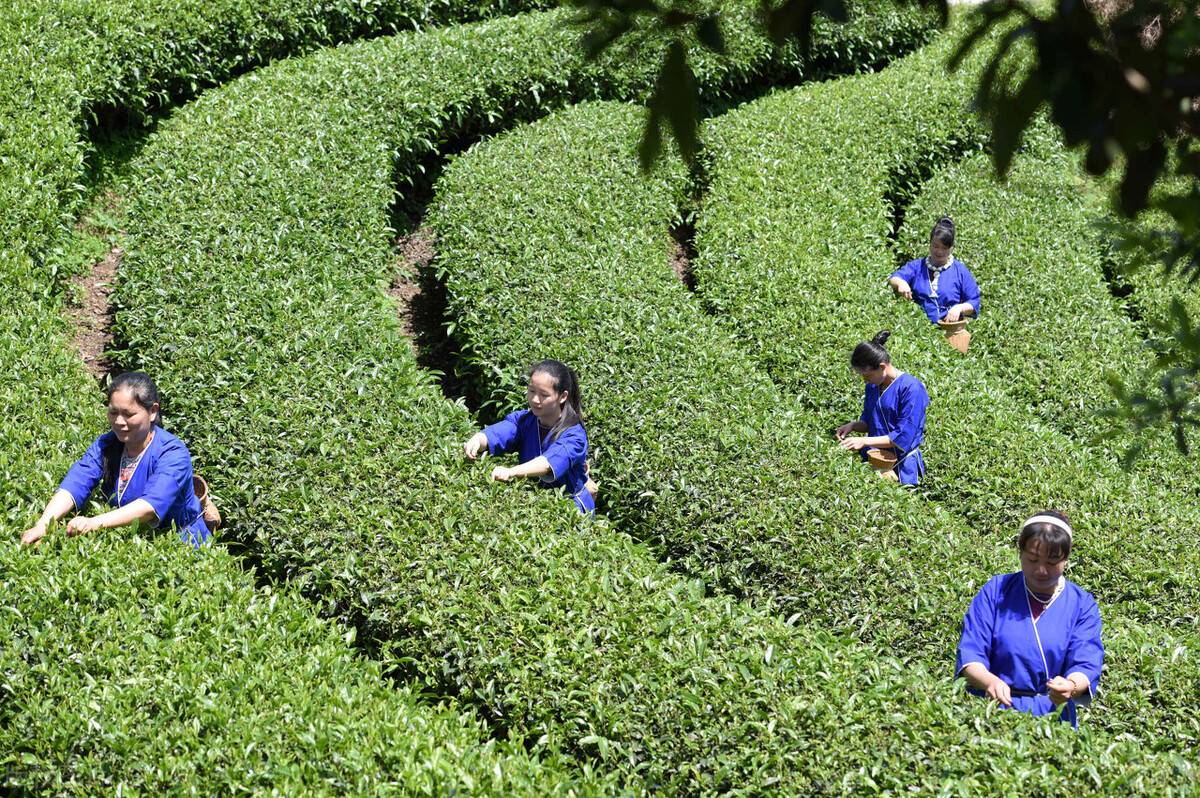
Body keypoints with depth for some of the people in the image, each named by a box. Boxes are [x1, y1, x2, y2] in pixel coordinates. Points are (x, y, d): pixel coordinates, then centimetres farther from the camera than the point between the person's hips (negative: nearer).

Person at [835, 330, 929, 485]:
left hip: (900, 466, -6)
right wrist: (852, 426, -3)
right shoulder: (872, 386, 6)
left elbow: (903, 437, -19)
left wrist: (865, 441, -20)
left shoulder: (911, 388, -17)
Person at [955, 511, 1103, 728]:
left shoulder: (1082, 605, 8)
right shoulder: (996, 591, 8)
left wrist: (1072, 686, -27)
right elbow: (970, 655, 1)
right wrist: (990, 681, -22)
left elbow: (1086, 667, -2)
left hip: (1052, 718, 0)